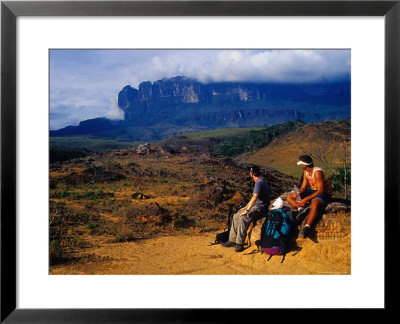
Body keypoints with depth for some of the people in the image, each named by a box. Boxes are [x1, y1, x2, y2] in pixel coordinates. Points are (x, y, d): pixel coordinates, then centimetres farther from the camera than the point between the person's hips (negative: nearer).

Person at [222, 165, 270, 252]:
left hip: (260, 208, -11)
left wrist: (247, 210, -29)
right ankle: (232, 240, 7)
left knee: (243, 218, -31)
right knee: (236, 216, 6)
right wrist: (245, 207, 19)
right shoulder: (261, 181, 17)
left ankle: (239, 244, -27)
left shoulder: (259, 182, -17)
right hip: (256, 206, 11)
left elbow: (254, 198, -28)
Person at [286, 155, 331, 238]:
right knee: (289, 197, 0)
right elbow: (303, 187, 7)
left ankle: (307, 227, -48)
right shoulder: (306, 172, 6)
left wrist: (306, 199, -29)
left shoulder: (318, 172, -21)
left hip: (321, 194, -9)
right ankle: (301, 209, -25)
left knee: (315, 203, -44)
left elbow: (321, 191, -25)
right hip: (311, 192, 9)